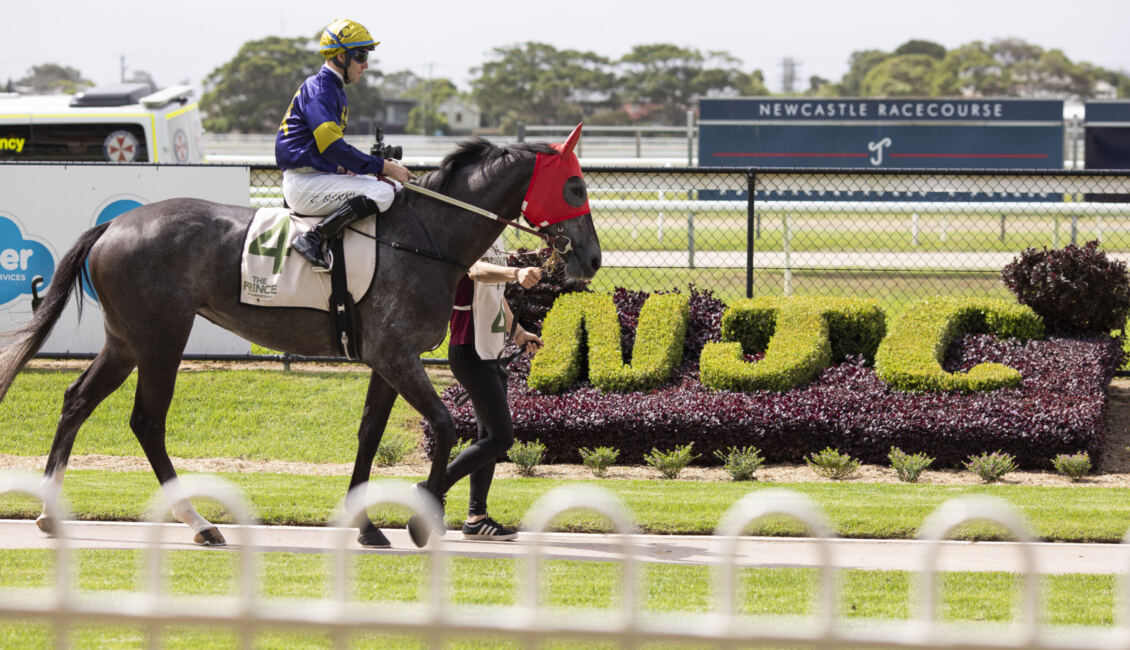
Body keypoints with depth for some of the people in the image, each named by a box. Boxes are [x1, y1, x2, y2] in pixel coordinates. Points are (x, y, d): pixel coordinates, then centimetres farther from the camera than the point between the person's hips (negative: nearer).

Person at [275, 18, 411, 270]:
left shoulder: (334, 89, 20)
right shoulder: (319, 89, -13)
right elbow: (331, 145, -23)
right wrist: (382, 166, -20)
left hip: (322, 175, 10)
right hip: (303, 184, -10)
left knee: (397, 187, 13)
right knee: (382, 191, -24)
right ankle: (314, 239, -25)